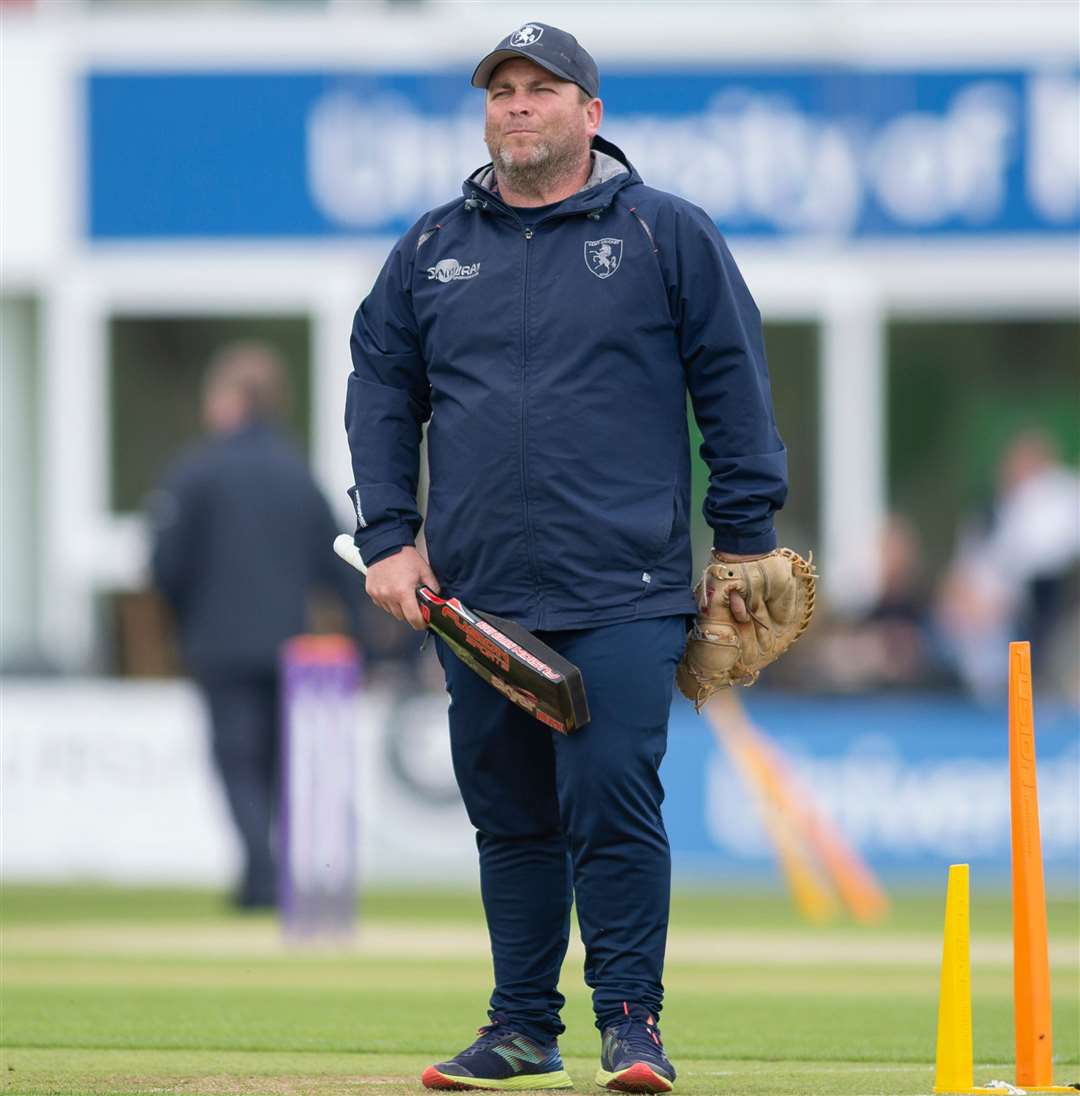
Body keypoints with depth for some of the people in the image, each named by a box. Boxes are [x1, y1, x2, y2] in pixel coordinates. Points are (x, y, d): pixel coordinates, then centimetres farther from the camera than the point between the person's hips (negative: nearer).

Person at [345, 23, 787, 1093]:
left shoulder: (669, 235, 4)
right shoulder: (431, 250, 13)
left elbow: (733, 385, 5)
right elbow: (380, 394, 15)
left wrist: (746, 538, 2)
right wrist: (387, 537, 5)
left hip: (621, 595, -4)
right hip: (476, 594, 4)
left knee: (612, 802, -11)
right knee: (509, 817, 8)